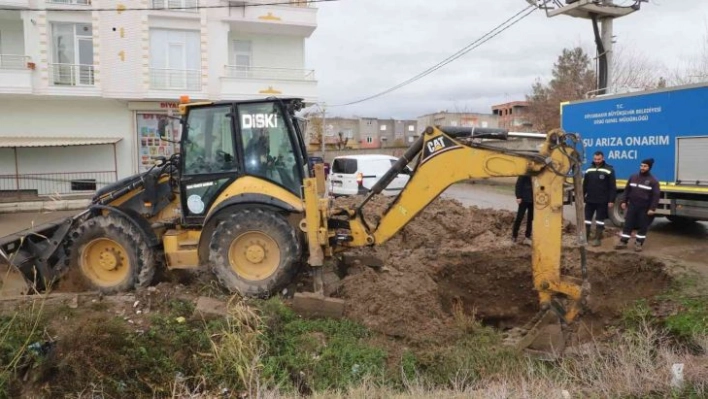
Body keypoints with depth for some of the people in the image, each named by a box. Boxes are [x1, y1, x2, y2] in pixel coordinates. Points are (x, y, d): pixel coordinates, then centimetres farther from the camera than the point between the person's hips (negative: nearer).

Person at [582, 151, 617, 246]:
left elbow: (612, 187, -8)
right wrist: (581, 197, 10)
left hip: (602, 201, -4)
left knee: (600, 220, 4)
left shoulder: (609, 170, -6)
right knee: (587, 219, 7)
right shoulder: (589, 170, 8)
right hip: (590, 200, 4)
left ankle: (597, 239, 11)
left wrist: (611, 200, -12)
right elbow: (585, 185, 13)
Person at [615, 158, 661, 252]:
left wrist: (652, 208, -15)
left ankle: (638, 243, 15)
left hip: (644, 208, -3)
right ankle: (623, 242, 10)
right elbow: (627, 190, 14)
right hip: (632, 206, 3)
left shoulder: (653, 181, -5)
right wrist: (624, 201, 6)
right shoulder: (633, 177, 8)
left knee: (643, 226, 5)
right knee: (628, 224, 5)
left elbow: (656, 196, -8)